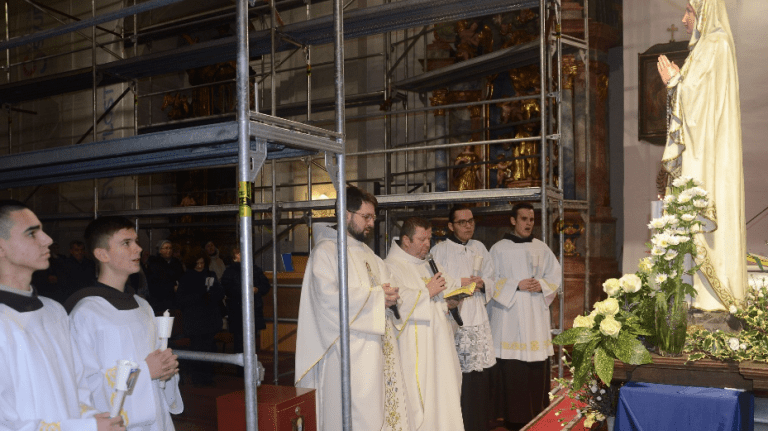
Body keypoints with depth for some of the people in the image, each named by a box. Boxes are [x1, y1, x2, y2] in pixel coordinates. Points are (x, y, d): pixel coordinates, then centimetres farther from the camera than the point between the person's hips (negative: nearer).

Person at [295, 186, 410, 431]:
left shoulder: (366, 253, 20)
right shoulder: (326, 250, -7)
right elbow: (328, 298, -19)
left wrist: (389, 296, 2)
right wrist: (375, 297, -14)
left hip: (378, 347, 8)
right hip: (351, 351, -8)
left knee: (383, 409, 8)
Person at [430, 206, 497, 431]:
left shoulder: (479, 248, 13)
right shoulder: (439, 251, -4)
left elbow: (491, 279, 18)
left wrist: (482, 283, -3)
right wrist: (458, 284, -12)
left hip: (479, 322, 5)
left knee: (480, 376, 7)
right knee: (457, 378, -8)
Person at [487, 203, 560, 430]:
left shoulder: (542, 248, 12)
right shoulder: (499, 249, 2)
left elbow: (555, 275, 15)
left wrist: (542, 285, -4)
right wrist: (516, 285, -12)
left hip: (536, 315, 3)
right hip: (508, 315, -3)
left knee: (537, 369, 1)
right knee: (511, 370, -5)